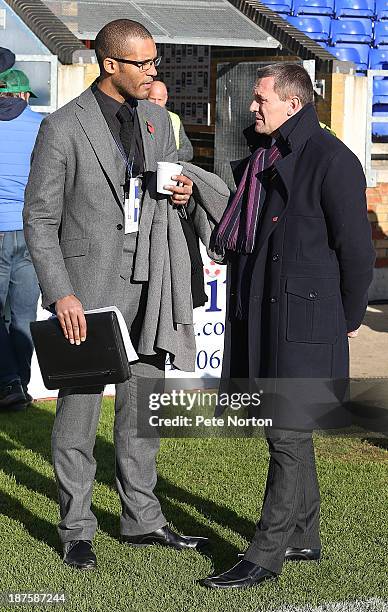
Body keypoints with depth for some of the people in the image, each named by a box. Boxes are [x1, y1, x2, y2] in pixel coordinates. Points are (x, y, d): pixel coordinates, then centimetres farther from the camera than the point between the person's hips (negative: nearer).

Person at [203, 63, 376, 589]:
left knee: (288, 436, -5)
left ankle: (265, 556, 0)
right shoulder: (262, 157, 15)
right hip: (258, 318, 9)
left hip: (302, 326, -9)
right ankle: (304, 538, 27)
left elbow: (357, 250, -9)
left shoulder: (331, 160, -12)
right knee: (286, 431, 16)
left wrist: (347, 320, -3)